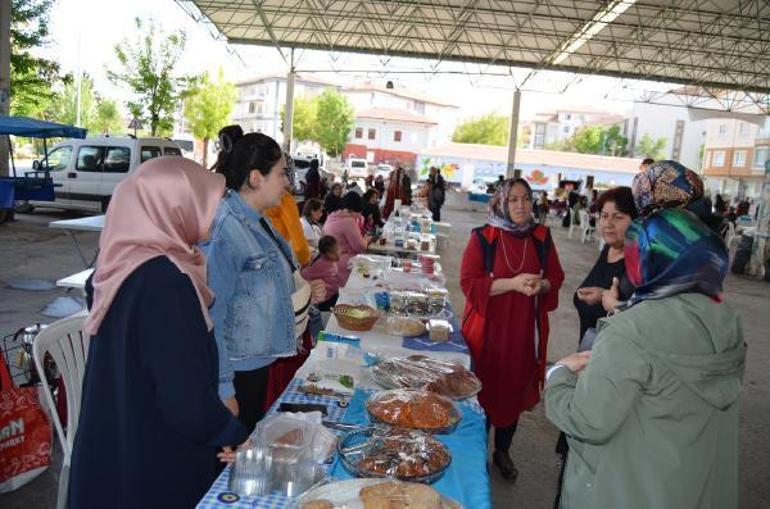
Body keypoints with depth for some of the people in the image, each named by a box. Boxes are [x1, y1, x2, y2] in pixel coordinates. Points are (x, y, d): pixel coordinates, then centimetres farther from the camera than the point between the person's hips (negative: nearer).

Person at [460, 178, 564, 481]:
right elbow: (468, 282, -13)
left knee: (515, 390, 15)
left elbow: (556, 278, 8)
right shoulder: (483, 238, -8)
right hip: (488, 329, -3)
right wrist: (512, 283, -22)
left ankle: (502, 451, 36)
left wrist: (541, 285, -15)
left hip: (525, 332, 3)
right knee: (483, 391, 7)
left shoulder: (541, 238, 3)